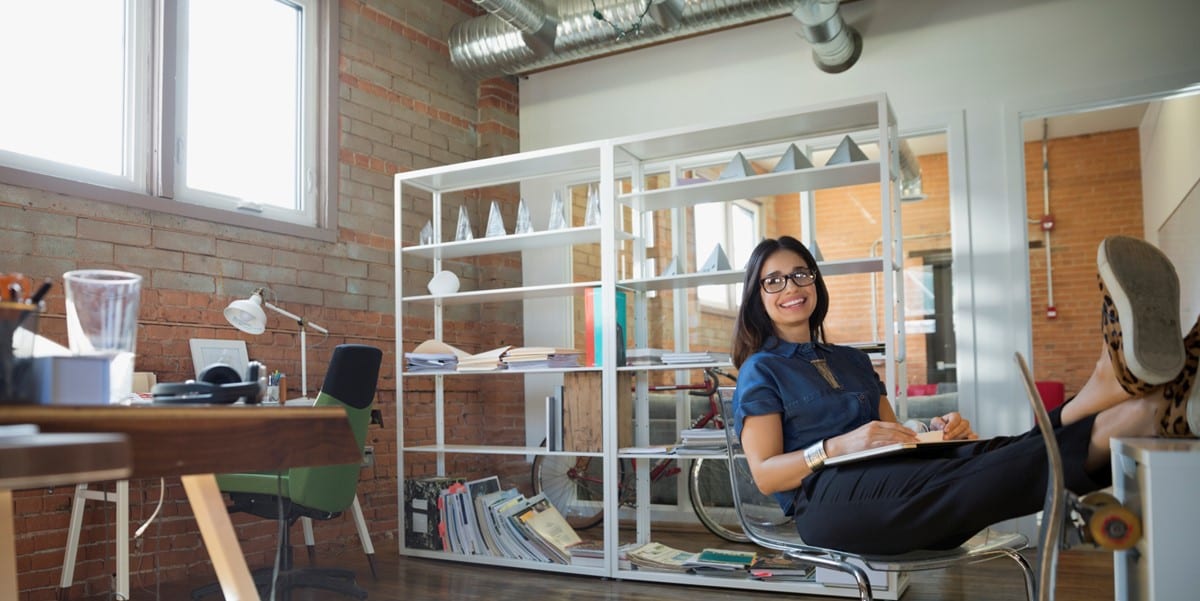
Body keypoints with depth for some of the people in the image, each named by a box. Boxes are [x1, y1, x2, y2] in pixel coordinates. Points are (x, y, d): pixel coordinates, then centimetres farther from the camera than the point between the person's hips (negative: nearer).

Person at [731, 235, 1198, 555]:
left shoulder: (852, 361, 27)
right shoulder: (760, 371, 8)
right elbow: (765, 474, -1)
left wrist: (935, 430, 2)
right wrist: (838, 446, -18)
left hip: (891, 478, 6)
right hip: (827, 499, -6)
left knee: (984, 454, -25)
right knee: (950, 482, -34)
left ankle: (1145, 412, -47)